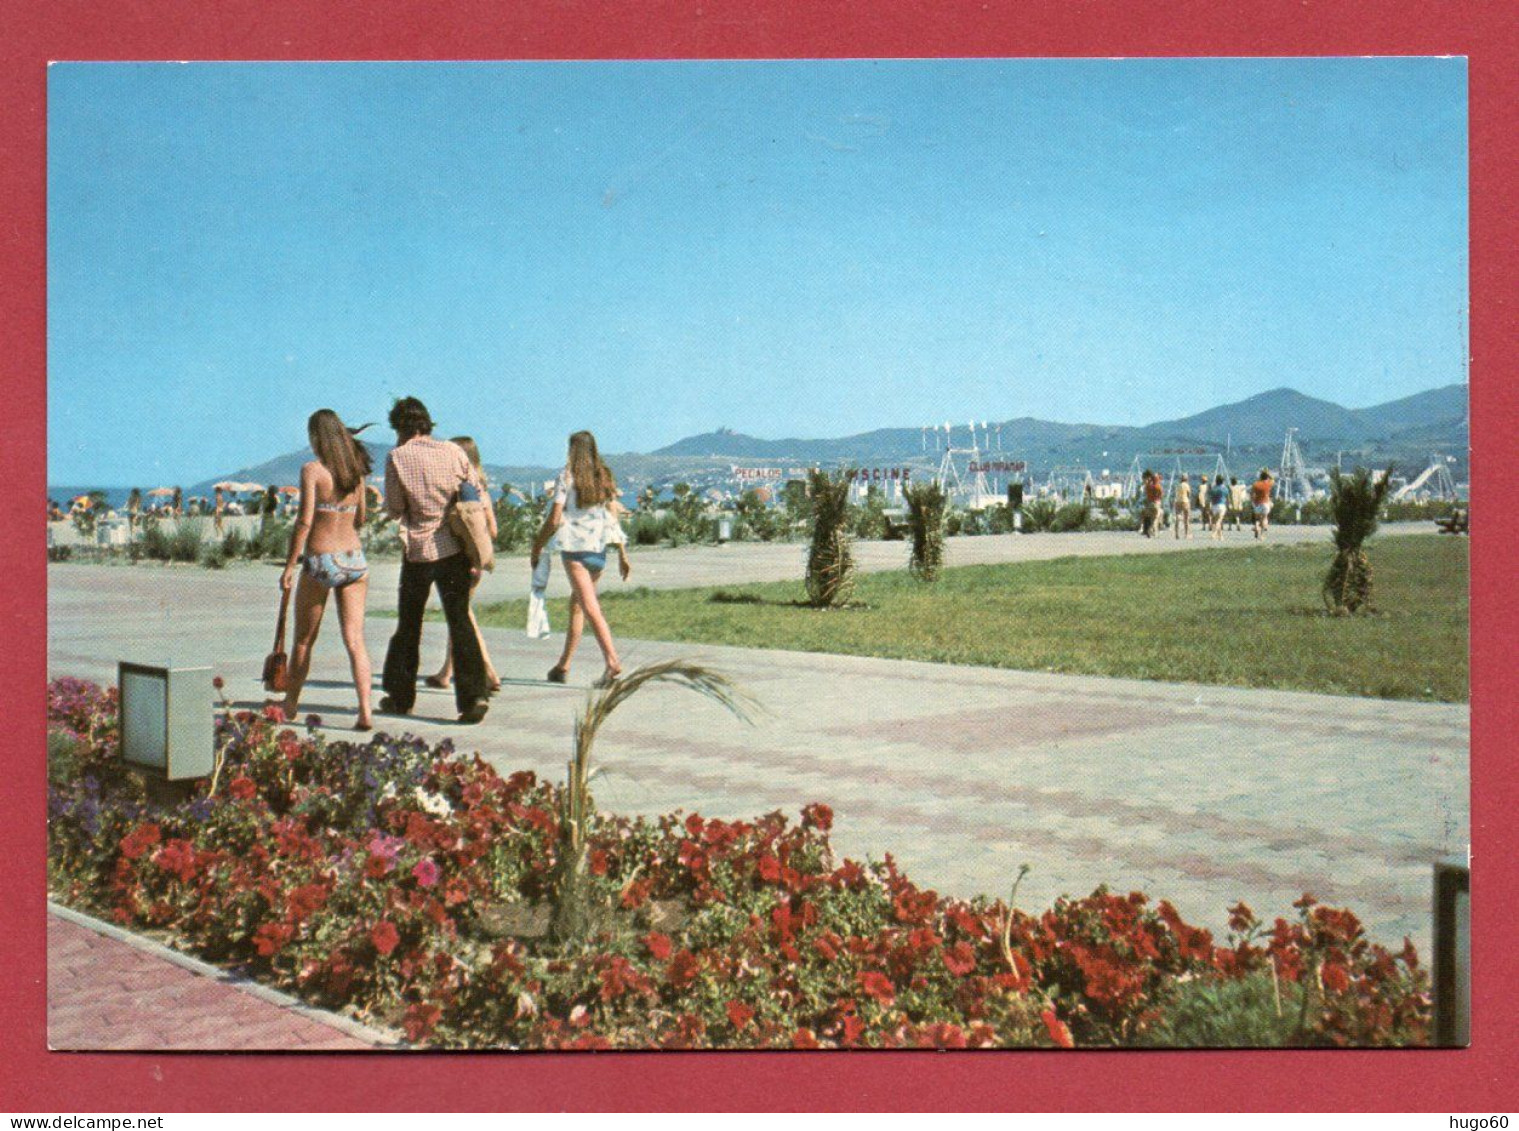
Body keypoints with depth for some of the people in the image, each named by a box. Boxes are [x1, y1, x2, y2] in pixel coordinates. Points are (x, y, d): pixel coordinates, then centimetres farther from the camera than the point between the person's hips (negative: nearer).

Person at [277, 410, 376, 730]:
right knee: (355, 640, 0)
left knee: (304, 640, 12)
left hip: (320, 562, -4)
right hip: (354, 559, 4)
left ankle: (289, 708, 26)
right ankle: (365, 711, -12)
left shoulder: (312, 470, -9)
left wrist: (289, 566, -11)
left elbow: (305, 521, -15)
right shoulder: (355, 470, 7)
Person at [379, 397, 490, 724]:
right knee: (460, 621, 3)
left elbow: (394, 510, 0)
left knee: (409, 624, 13)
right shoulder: (454, 452, 2)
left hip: (419, 550, -2)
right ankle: (473, 695, -10)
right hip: (455, 549, 2)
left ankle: (400, 696, 23)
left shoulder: (397, 458, -5)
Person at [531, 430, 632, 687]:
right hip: (599, 549, 6)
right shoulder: (605, 478, 9)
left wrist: (538, 547, 4)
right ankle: (563, 666, 24)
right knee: (576, 605, 17)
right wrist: (622, 554, 11)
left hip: (574, 547, -6)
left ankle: (612, 661, -26)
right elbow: (613, 519, 8)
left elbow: (554, 519, -7)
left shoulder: (567, 477, -5)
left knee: (589, 606, -11)